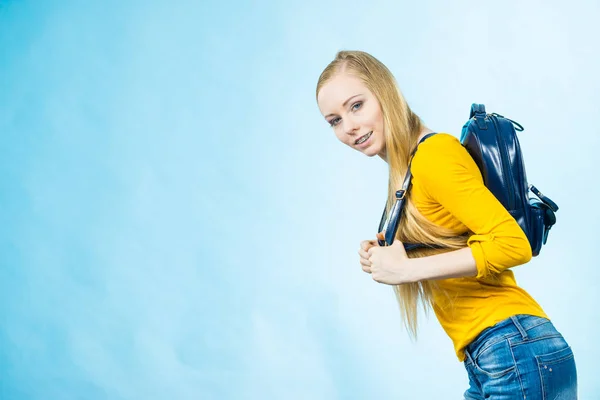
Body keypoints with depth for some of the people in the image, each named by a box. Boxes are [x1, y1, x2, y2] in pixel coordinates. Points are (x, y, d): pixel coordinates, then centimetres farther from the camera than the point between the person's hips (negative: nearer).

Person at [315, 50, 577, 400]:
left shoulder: (434, 152, -13)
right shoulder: (406, 169, 11)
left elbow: (513, 243, -20)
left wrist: (407, 269, -18)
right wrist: (386, 260, 0)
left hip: (516, 350, -8)